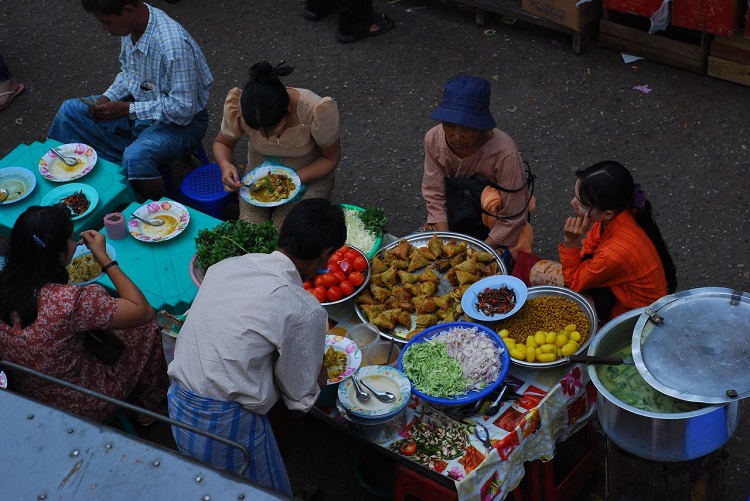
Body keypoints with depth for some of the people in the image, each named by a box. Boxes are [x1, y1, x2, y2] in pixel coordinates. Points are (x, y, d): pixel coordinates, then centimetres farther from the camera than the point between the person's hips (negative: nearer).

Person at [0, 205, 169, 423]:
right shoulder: (68, 301, -37)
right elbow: (143, 311, -24)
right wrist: (104, 258, -18)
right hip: (83, 409, -6)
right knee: (148, 330, 11)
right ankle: (148, 407, 37)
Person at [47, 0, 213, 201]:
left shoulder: (173, 45, -32)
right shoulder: (131, 26, -8)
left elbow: (183, 110, -27)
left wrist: (127, 109, -24)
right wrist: (108, 98, -7)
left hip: (181, 121, -8)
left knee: (136, 157, -35)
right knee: (70, 111, 4)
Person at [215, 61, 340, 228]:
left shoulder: (316, 111, -33)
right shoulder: (237, 107, -27)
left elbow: (331, 158, -14)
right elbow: (222, 143, -5)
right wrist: (225, 165, -27)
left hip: (310, 175, -2)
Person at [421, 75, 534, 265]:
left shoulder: (504, 153, -29)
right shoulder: (434, 139, -17)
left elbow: (513, 217, -22)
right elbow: (434, 195, -11)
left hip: (497, 231, -5)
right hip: (451, 222, 5)